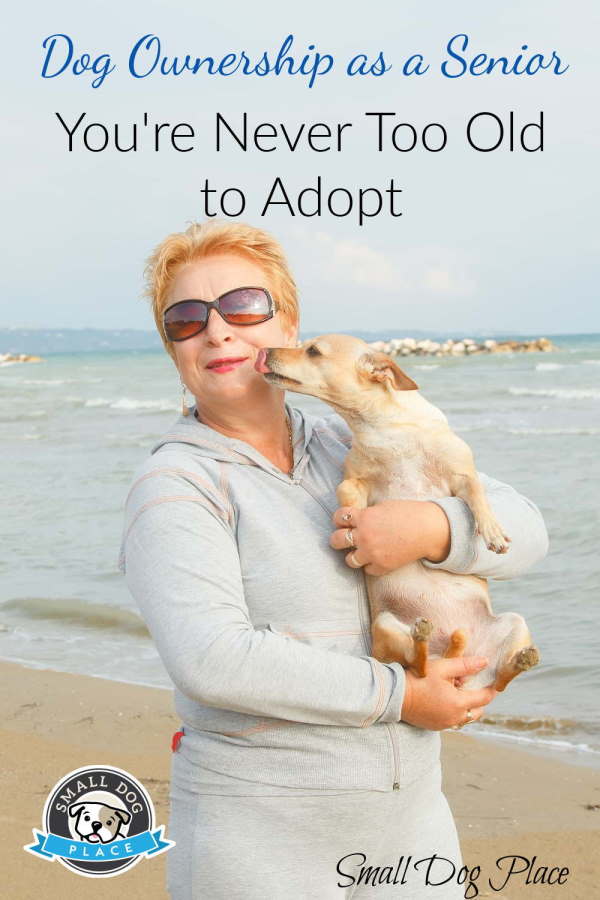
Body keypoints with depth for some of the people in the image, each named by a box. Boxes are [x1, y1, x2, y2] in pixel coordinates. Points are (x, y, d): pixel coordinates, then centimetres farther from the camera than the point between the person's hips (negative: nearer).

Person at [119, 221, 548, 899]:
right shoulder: (173, 487, -11)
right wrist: (399, 695, -18)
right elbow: (212, 660, -24)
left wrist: (430, 527, -19)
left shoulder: (351, 447, 6)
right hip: (259, 838, -5)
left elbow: (522, 531, 2)